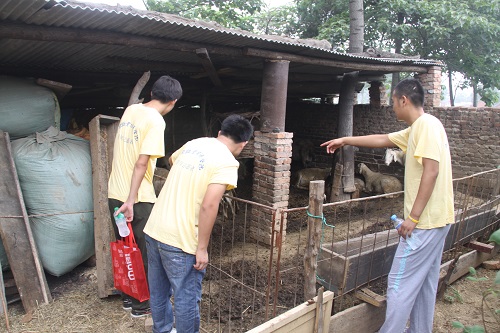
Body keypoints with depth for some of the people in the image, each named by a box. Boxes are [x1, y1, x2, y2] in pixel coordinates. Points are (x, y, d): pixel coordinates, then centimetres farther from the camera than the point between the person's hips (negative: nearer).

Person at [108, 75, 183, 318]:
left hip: (115, 194, 8)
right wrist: (131, 201, -19)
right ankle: (141, 305, 22)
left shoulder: (131, 110, 8)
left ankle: (127, 297, 34)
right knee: (143, 253, 9)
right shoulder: (156, 121, -15)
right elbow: (141, 163, -21)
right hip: (137, 199, -7)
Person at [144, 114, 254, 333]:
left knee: (158, 290, 24)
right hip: (180, 240, -8)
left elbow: (171, 160, 33)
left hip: (153, 229, 8)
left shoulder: (194, 143, 10)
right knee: (186, 298, 10)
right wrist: (202, 248, -14)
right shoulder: (227, 162, -12)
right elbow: (208, 206, -22)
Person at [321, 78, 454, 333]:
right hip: (434, 219, 10)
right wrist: (346, 140, 27)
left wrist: (413, 217, -22)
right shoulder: (416, 128, 14)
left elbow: (431, 171, -23)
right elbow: (383, 139, 24)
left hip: (425, 220, -10)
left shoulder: (427, 124, -15)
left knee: (400, 283, -2)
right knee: (424, 282, 17)